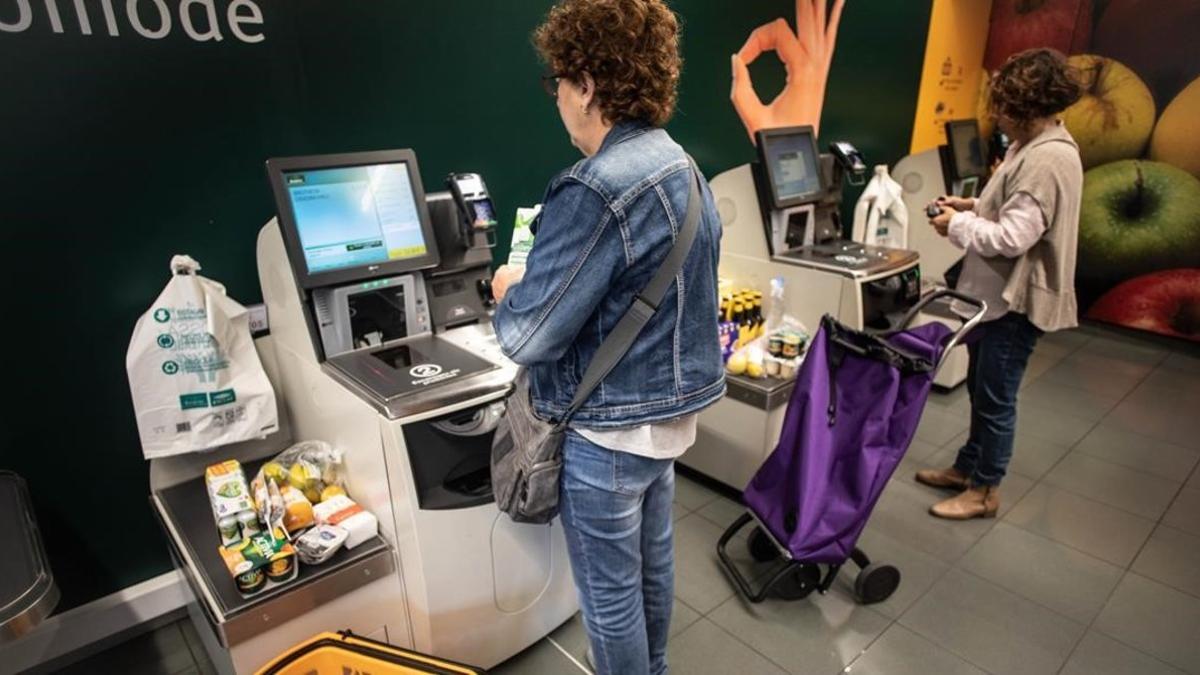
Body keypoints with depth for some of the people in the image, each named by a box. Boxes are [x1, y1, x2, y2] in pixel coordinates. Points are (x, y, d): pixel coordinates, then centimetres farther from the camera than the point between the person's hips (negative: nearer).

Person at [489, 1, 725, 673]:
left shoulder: (595, 190, -25)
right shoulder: (684, 169, 5)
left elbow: (527, 337, -24)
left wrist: (510, 290, -2)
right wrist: (542, 279, 12)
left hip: (609, 428, -9)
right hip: (671, 407, 9)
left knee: (609, 589, 13)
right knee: (653, 563, 26)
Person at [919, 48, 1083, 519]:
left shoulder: (1049, 160, -23)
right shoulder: (1032, 146, 11)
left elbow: (1013, 237, -26)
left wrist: (958, 225, -13)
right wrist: (974, 208, 6)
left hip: (1017, 300, -10)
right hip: (998, 292, 11)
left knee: (996, 397, 2)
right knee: (980, 389, 20)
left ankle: (985, 490, 18)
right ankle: (967, 467, 35)